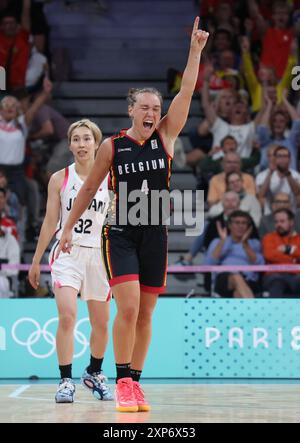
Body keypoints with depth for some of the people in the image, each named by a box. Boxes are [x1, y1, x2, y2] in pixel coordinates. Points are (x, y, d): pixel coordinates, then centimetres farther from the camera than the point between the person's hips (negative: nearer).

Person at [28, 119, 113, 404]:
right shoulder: (59, 179, 2)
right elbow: (50, 223, 6)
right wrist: (36, 260, 5)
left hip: (99, 254, 2)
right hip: (67, 252, -2)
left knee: (101, 323, 8)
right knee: (67, 317, -18)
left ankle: (94, 373, 32)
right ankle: (66, 381, -11)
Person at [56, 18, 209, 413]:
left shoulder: (166, 136, 2)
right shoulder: (112, 146, -1)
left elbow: (186, 93, -8)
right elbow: (89, 189, 7)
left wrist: (195, 50, -18)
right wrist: (68, 228, 6)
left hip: (155, 236, 3)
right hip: (120, 235, -3)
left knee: (145, 314, 6)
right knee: (128, 308, -16)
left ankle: (135, 382, 15)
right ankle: (123, 381, -8)